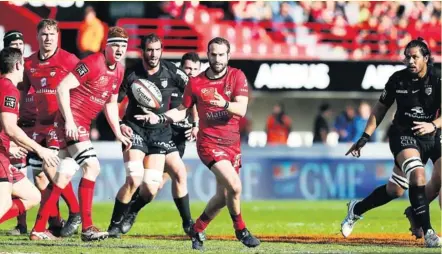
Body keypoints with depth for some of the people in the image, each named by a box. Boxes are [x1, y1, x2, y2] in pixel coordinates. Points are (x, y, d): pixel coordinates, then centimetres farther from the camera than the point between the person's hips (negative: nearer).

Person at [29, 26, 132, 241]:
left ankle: (38, 229, 13)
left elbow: (111, 104, 23)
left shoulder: (119, 71, 10)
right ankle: (87, 228, -18)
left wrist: (118, 133, 20)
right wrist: (69, 121, -24)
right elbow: (62, 88, -20)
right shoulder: (92, 63, -16)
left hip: (81, 126, 9)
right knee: (92, 167, -18)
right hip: (71, 122, -9)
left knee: (64, 176, 8)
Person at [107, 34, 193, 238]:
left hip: (160, 132, 2)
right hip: (135, 130, -2)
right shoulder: (131, 75, -11)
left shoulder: (171, 72, -5)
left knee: (151, 188, -5)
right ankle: (115, 225, -6)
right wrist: (120, 125, -14)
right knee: (134, 179, -22)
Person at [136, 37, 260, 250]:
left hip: (233, 143, 3)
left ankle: (197, 230, 31)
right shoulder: (196, 83, -2)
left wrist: (225, 104, -33)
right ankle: (240, 229, -1)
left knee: (223, 196, 9)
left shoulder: (237, 77, -3)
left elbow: (241, 110, -13)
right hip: (209, 142, -3)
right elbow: (182, 111, 9)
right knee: (234, 186, -22)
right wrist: (159, 118, -6)